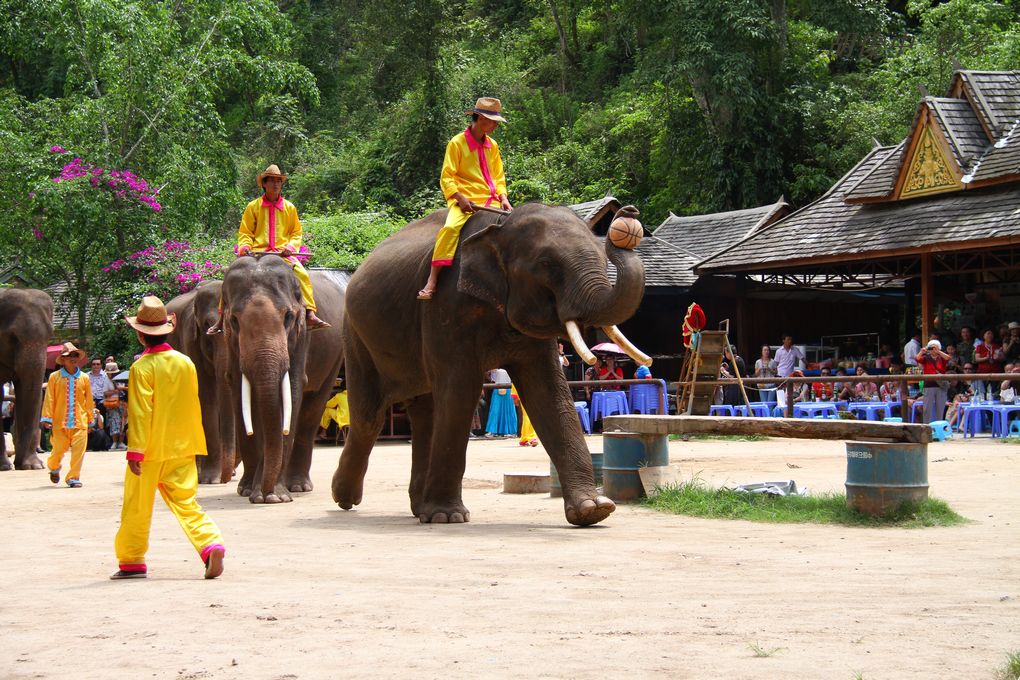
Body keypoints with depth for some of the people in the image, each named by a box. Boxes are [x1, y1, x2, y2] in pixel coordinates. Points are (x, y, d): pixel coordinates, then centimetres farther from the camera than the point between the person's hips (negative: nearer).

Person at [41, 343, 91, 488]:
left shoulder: (84, 378, 6)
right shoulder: (54, 377, 2)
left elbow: (89, 400, 11)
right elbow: (49, 399, 1)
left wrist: (90, 420, 14)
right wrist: (47, 418, -5)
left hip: (80, 422, 1)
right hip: (60, 421, -1)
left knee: (78, 451, -6)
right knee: (59, 449, 7)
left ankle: (74, 478, 5)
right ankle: (54, 468, 38)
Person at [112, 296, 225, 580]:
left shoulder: (142, 367, -13)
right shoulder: (185, 362, 5)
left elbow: (140, 412, -17)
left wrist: (135, 450, -17)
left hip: (151, 449, -5)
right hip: (182, 448, 5)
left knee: (137, 507, 8)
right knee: (186, 502, 3)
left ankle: (132, 561, 17)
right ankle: (211, 544, -19)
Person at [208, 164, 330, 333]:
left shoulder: (289, 207, 11)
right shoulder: (253, 207, 7)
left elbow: (296, 233, 16)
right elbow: (244, 232, 10)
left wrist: (290, 246, -4)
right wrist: (245, 247, -10)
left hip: (282, 253, 1)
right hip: (257, 252, -1)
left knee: (302, 275, -25)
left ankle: (310, 316, -25)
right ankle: (222, 318, -13)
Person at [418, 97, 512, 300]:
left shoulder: (492, 146, 17)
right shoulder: (457, 143, -2)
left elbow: (498, 177, 20)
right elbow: (446, 178, -5)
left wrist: (503, 198, 1)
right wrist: (460, 199, -19)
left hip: (490, 202, 6)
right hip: (465, 201, -6)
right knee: (451, 227, -32)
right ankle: (432, 282, -35)